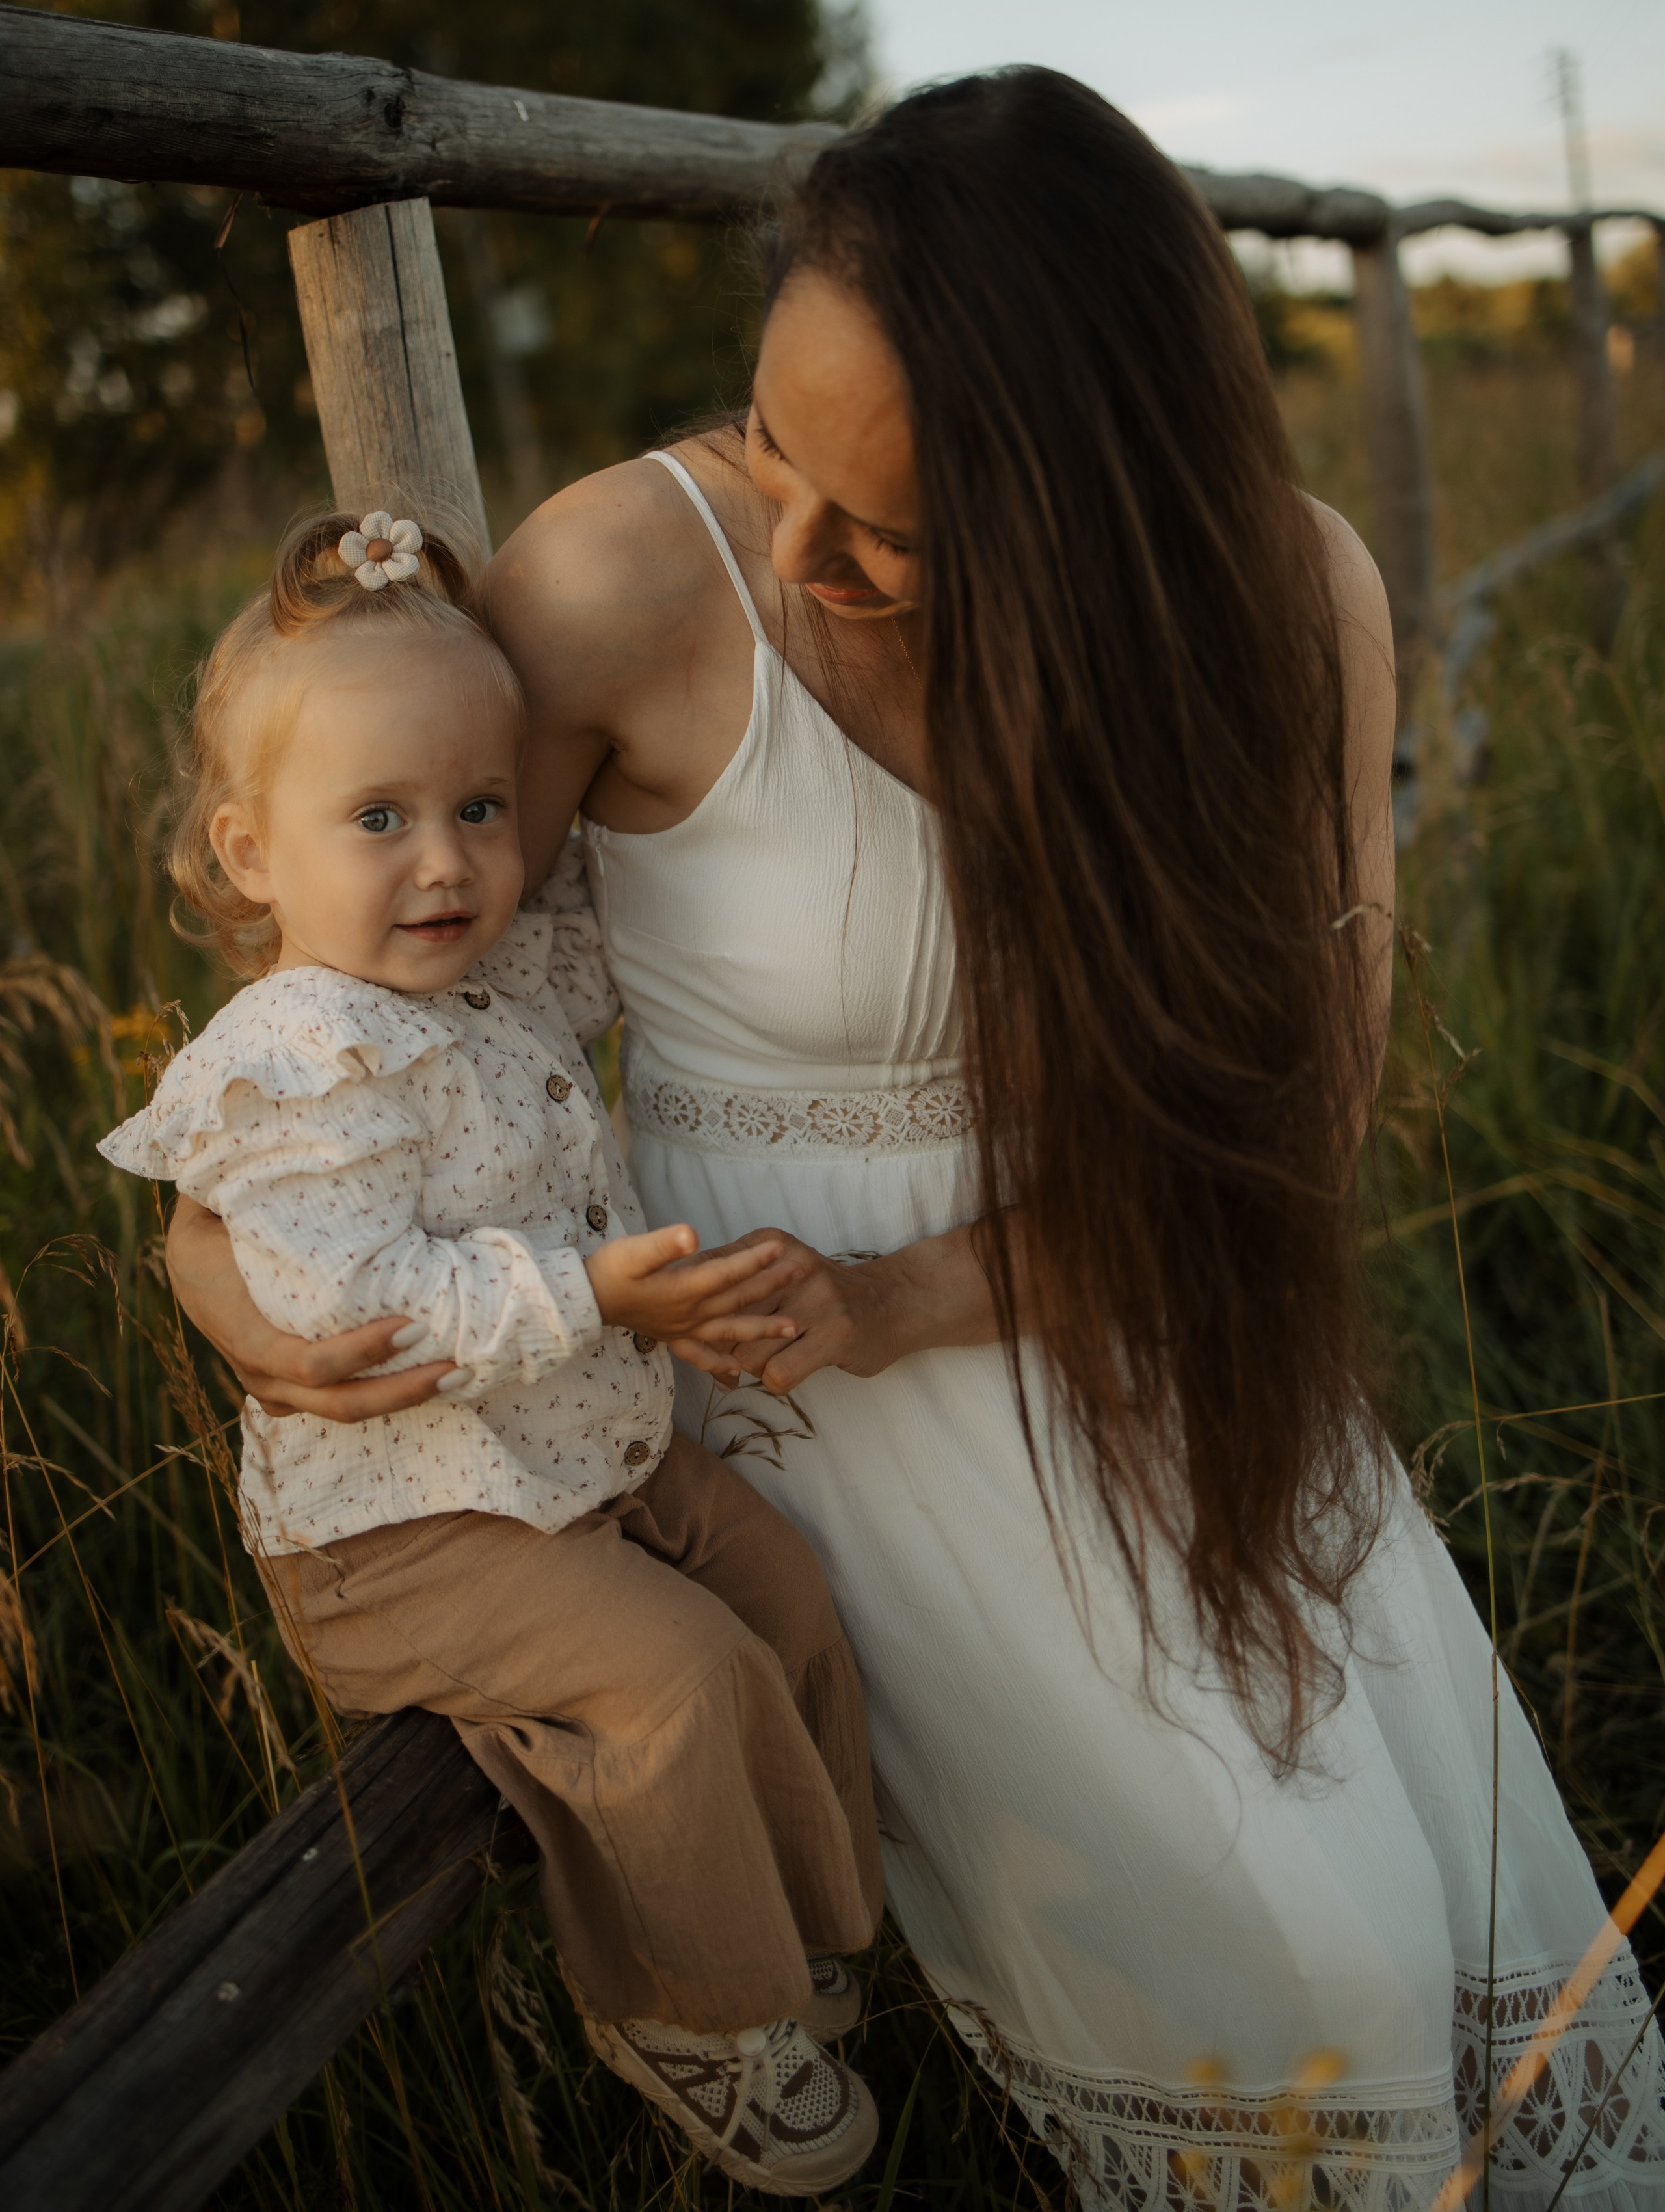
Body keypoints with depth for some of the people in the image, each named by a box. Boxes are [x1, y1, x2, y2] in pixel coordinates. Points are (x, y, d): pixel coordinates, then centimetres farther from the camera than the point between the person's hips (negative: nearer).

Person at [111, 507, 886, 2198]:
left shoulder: (517, 969, 2)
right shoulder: (302, 1060, -25)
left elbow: (604, 941, 26)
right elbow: (347, 1306, -32)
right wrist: (590, 1294, -37)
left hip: (593, 1448, 9)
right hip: (404, 1528, -9)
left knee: (785, 1591, 8)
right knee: (672, 1669, -19)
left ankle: (780, 1935, 30)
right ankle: (682, 2016, 6)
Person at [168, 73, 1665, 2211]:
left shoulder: (1290, 598, -14)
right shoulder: (627, 581, -24)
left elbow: (1301, 1074, -10)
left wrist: (923, 1299, -20)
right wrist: (218, 1230, -22)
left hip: (1115, 1296, 4)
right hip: (790, 1330, -3)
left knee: (1453, 1877, 2)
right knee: (1278, 1948, -9)